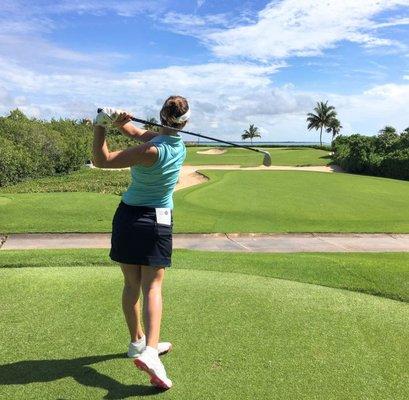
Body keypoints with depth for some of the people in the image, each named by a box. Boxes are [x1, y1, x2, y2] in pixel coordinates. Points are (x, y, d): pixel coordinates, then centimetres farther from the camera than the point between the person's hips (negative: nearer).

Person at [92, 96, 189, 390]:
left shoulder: (153, 150, -17)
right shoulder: (178, 144, -1)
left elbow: (102, 161, -16)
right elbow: (140, 133, 5)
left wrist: (100, 126, -13)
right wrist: (120, 121, -11)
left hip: (128, 216, -2)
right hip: (158, 221, 2)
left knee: (131, 283, 13)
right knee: (152, 287, 2)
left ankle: (138, 342, 28)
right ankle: (149, 350, -14)